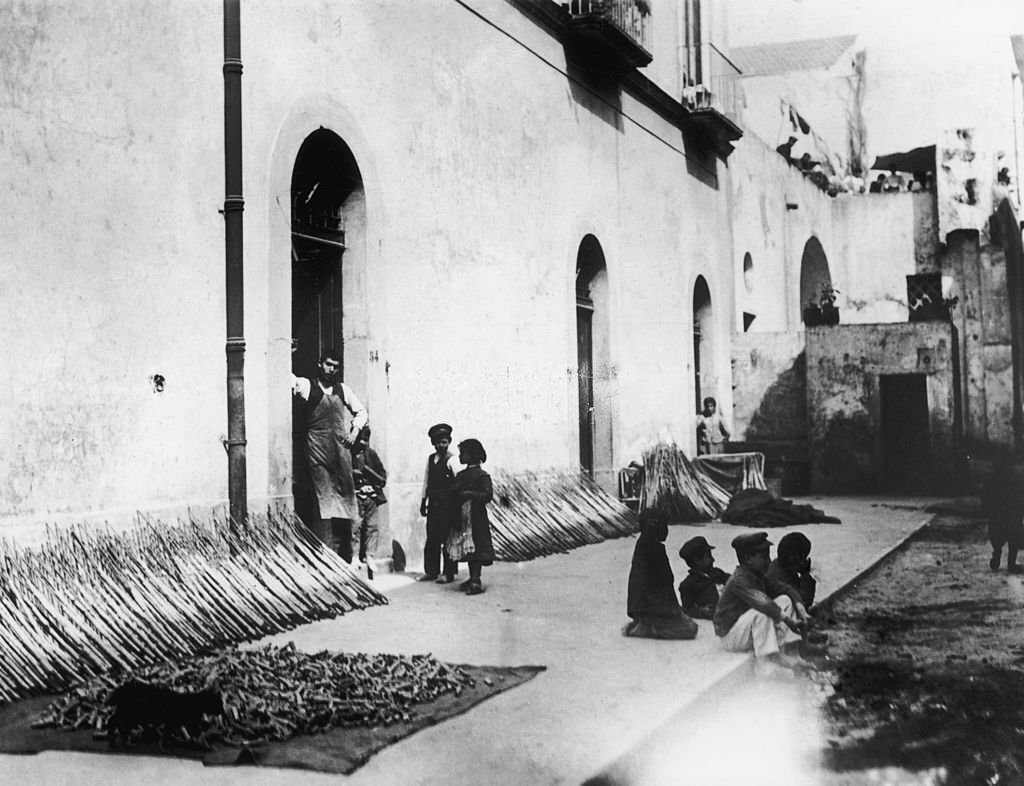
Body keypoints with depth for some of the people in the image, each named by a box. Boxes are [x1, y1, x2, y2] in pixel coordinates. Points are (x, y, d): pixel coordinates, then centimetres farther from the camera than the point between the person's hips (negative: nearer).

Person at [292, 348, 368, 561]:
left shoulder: (343, 389, 15)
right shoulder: (307, 385, 4)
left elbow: (361, 411, 23)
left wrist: (355, 431, 9)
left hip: (341, 447, 4)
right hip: (317, 446, -4)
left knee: (344, 496, 3)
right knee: (323, 501, -8)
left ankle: (343, 555, 8)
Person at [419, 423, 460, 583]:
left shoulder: (451, 459, -7)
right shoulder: (431, 458, 13)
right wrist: (423, 502, 16)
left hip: (448, 504, -6)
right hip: (433, 503, 6)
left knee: (448, 538, -2)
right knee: (432, 538, 8)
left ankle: (449, 573, 4)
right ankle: (431, 571, 17)